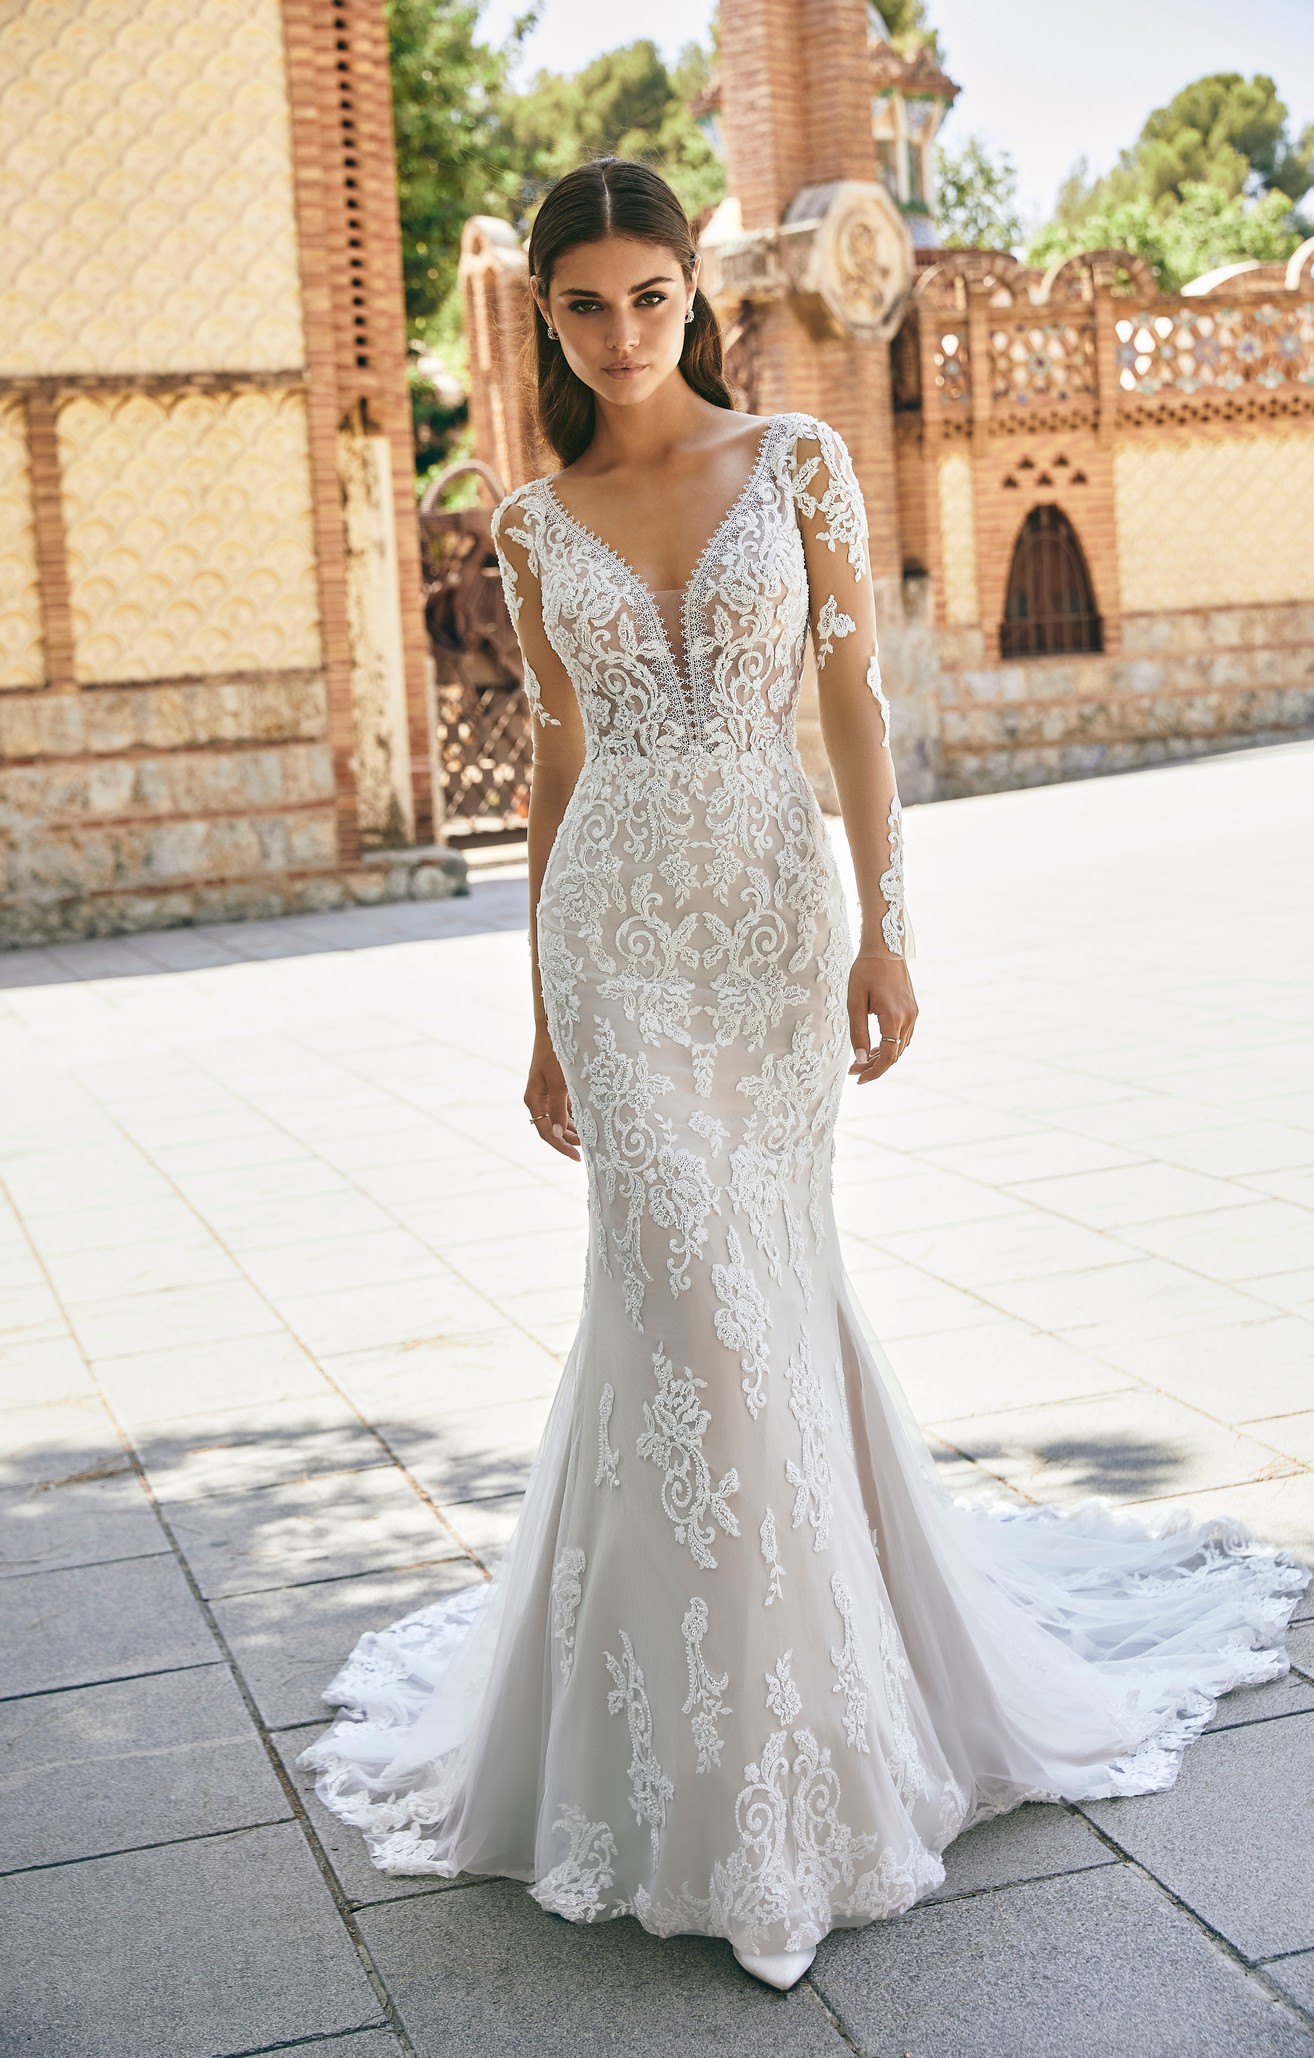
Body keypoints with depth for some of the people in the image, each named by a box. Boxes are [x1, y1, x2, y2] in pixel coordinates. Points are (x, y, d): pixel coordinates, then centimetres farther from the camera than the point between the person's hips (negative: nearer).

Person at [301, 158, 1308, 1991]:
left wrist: (886, 924, -10)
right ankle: (708, 1757, 6)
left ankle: (805, 1690, 26)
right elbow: (558, 764, 10)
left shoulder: (799, 461, 3)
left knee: (758, 1289, 5)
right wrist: (543, 1018, 10)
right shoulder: (537, 522, 7)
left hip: (776, 914, 0)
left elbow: (857, 700, 0)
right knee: (691, 1300, -7)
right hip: (620, 931, 1)